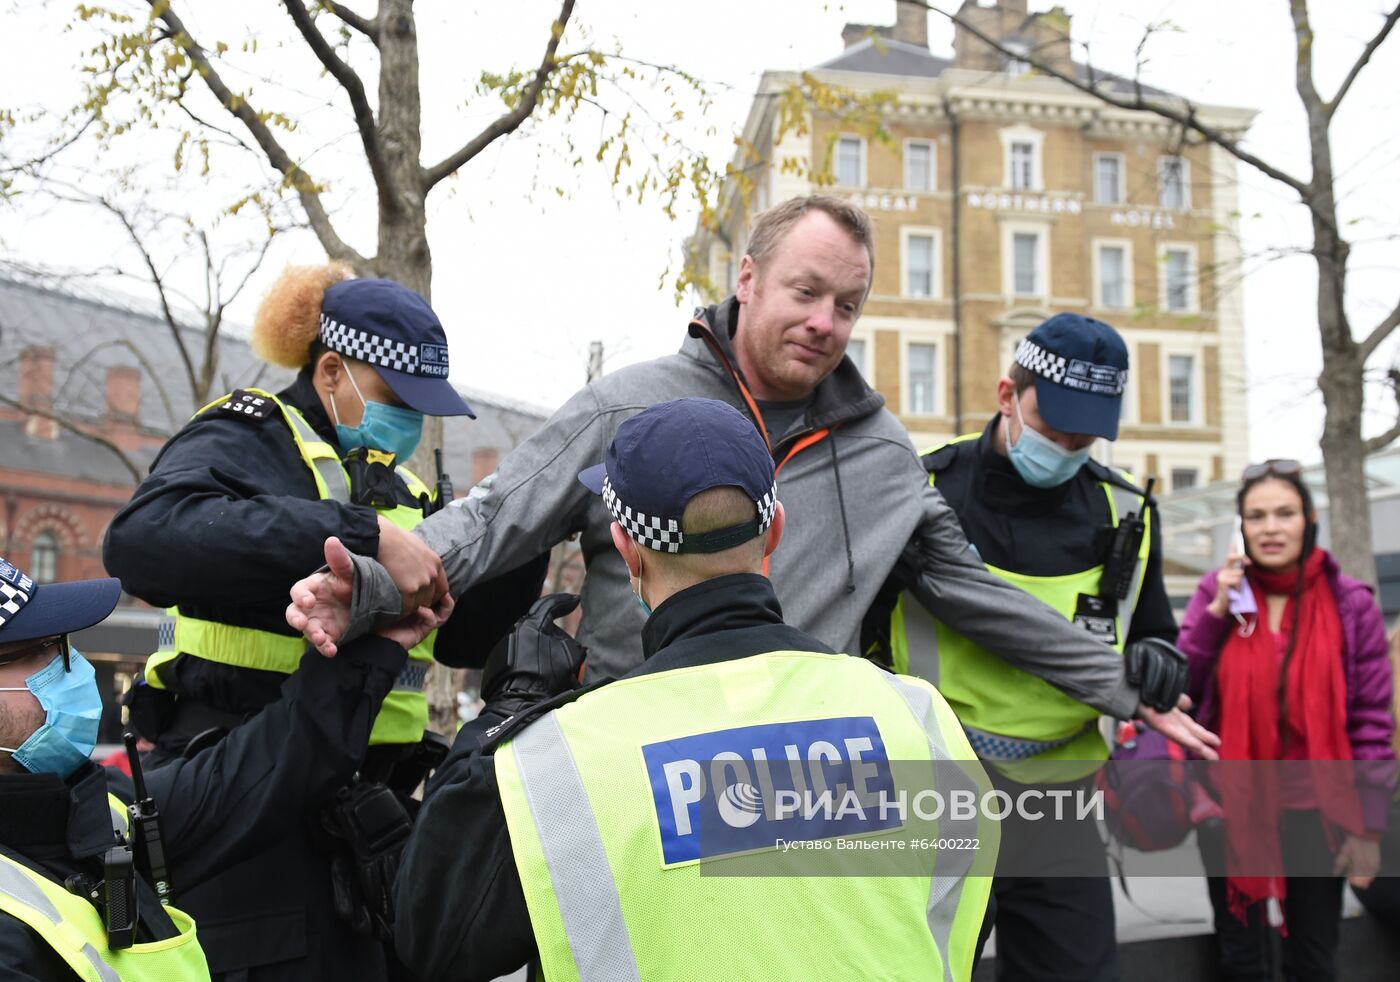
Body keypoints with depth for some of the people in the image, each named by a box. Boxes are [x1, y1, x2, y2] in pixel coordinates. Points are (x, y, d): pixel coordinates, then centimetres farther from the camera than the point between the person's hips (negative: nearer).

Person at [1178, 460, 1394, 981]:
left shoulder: (1350, 602, -6)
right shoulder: (1218, 589, -2)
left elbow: (1372, 721, -5)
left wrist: (1369, 826, -7)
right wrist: (1217, 610, -15)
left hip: (1314, 808, -1)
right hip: (1230, 804, 1)